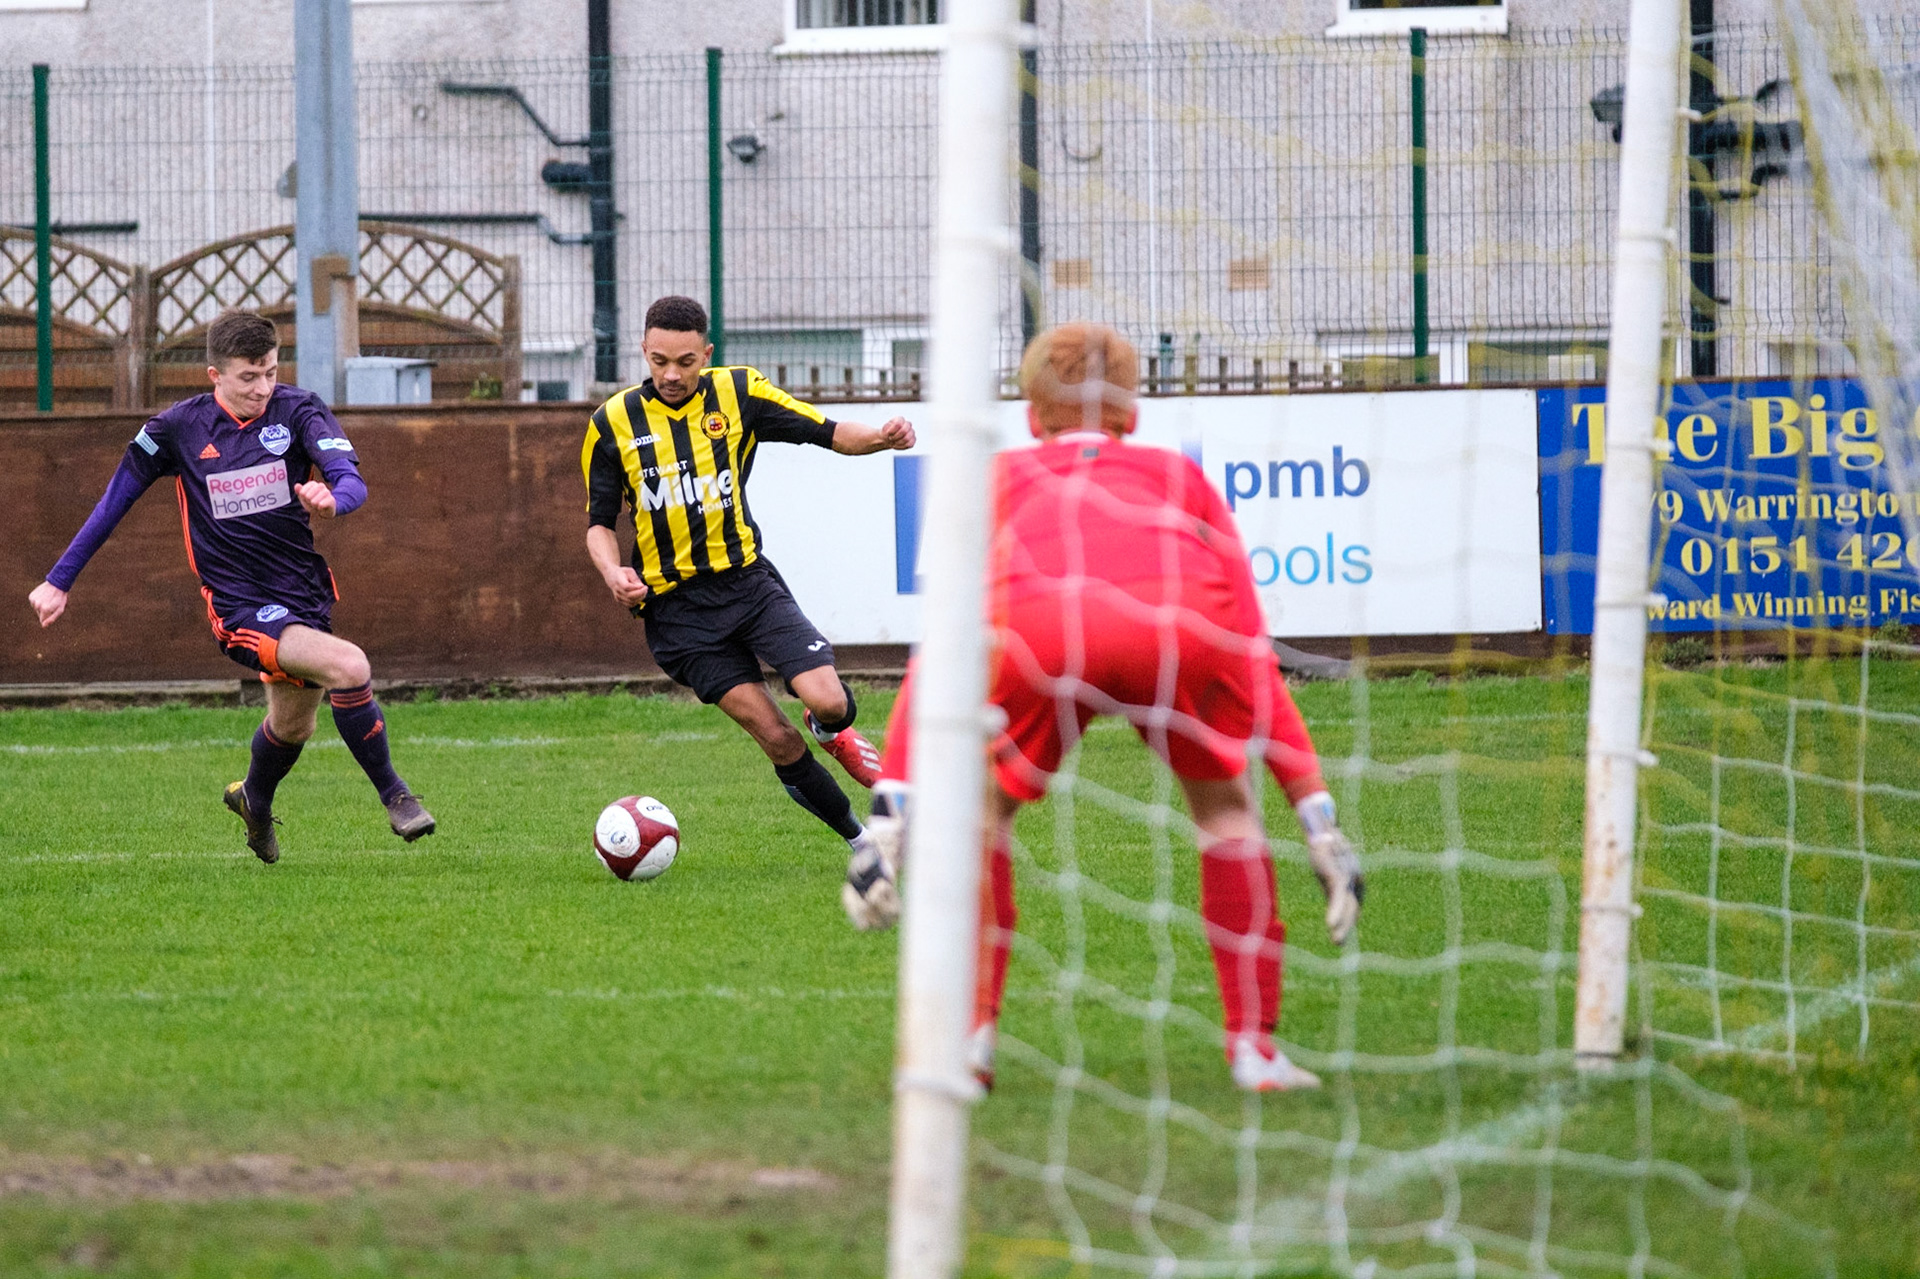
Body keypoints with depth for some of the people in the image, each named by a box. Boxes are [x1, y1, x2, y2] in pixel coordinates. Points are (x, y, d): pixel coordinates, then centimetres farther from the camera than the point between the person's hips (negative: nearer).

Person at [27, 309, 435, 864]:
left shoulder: (298, 410, -7)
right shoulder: (178, 428, -7)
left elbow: (352, 480, -21)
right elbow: (115, 501, 5)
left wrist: (333, 497, -46)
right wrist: (59, 580, 8)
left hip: (307, 593, 4)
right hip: (240, 605, -4)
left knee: (292, 725, 22)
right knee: (348, 667, -27)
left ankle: (254, 800, 55)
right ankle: (394, 796, -10)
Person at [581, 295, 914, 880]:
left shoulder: (738, 394, -1)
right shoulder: (613, 423, -1)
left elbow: (829, 433, -1)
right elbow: (600, 521, 6)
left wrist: (880, 436, -22)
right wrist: (614, 573, -14)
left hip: (747, 579, 1)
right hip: (677, 607, -1)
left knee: (828, 700, -18)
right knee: (778, 740, -9)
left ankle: (832, 730, 20)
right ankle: (859, 838, 9)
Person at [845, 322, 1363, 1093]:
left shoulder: (1001, 479, 37)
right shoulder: (1179, 478, 38)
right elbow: (1252, 656, 35)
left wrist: (890, 809, 22)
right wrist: (1319, 818, 34)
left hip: (1037, 624, -1)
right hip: (1183, 624, 1)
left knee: (981, 804, 29)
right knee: (1224, 800, 29)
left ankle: (970, 1037, 20)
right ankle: (1254, 1048, 22)